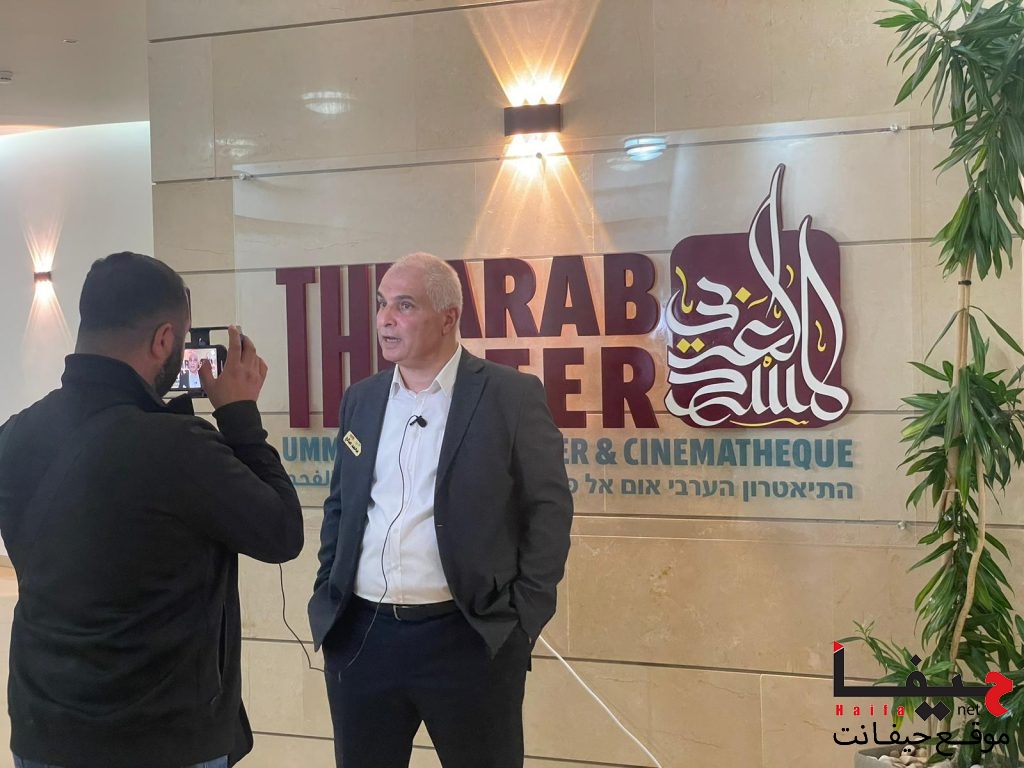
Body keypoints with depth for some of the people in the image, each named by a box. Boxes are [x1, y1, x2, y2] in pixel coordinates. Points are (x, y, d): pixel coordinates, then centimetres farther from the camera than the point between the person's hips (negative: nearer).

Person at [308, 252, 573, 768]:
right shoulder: (360, 399, 10)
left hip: (470, 639, -4)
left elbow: (549, 507, -5)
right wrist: (326, 597, 10)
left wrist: (523, 617, -8)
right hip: (360, 636, 4)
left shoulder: (511, 395, -5)